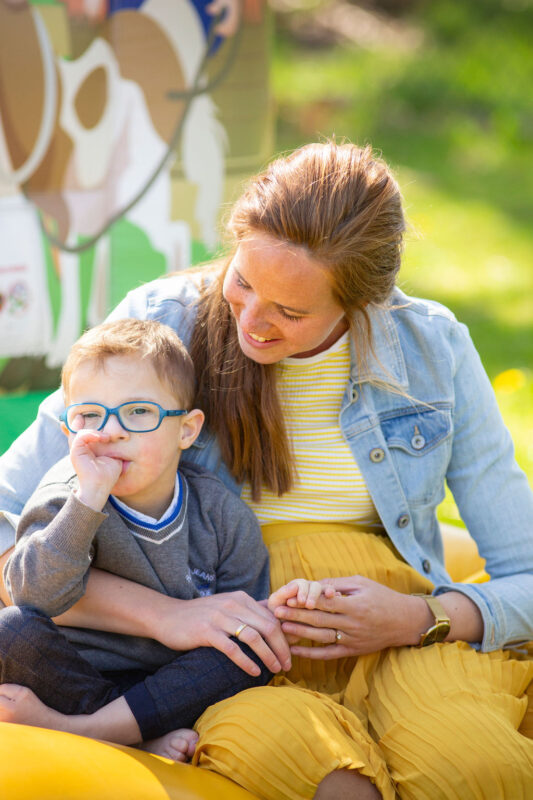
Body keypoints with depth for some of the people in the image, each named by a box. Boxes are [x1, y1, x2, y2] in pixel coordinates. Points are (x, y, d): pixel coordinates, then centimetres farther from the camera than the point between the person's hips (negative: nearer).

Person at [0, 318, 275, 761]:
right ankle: (148, 738, -21)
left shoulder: (223, 515, -5)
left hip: (176, 684, 2)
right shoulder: (67, 498, -12)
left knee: (252, 654, -24)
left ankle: (76, 727, -28)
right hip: (79, 675, -2)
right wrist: (90, 496, -37)